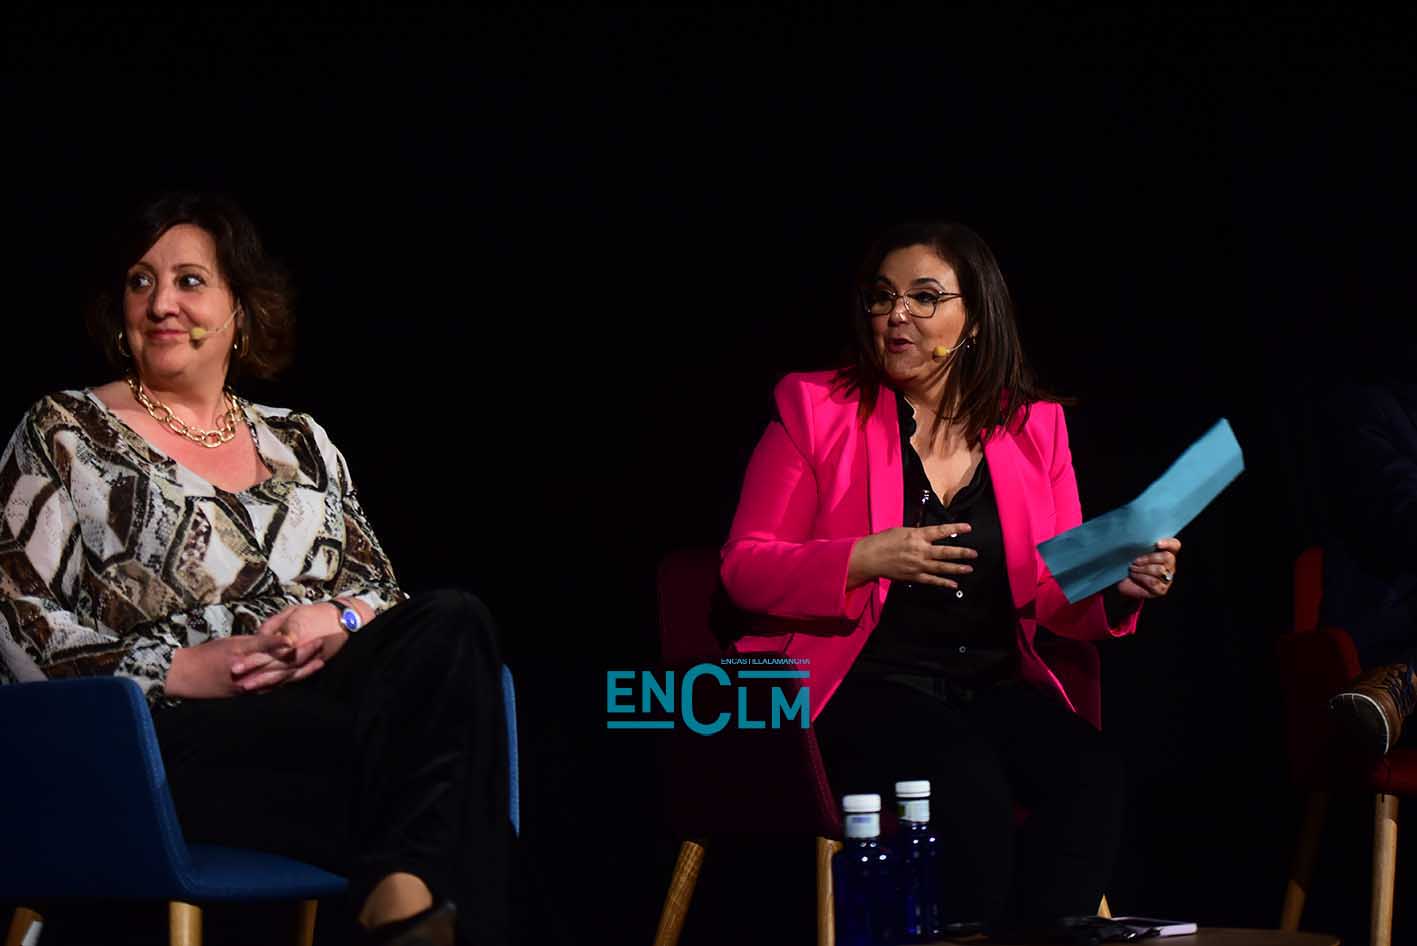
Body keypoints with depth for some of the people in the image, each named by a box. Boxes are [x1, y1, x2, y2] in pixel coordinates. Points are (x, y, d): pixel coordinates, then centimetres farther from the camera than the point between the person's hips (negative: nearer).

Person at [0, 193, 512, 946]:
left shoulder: (297, 441, 24)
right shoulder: (65, 433, 10)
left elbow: (383, 591, 20)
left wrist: (338, 619, -5)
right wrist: (175, 669, -12)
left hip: (321, 700, 5)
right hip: (174, 735, -5)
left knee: (452, 624, -30)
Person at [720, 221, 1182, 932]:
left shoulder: (1033, 426, 12)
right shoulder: (816, 408, 3)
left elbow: (1057, 594, 12)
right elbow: (745, 568, 0)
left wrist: (1117, 588, -11)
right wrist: (866, 560, -15)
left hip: (996, 687, 4)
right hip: (861, 688, -3)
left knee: (1092, 776, -27)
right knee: (968, 783, -33)